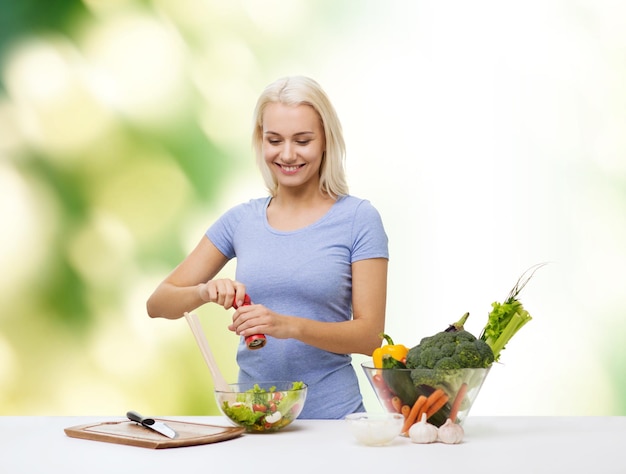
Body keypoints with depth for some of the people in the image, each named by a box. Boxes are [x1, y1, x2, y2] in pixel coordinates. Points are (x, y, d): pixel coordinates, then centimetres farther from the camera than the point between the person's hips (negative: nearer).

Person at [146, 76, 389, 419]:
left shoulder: (359, 219, -1)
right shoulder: (240, 220, 8)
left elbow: (370, 335, -4)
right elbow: (157, 304, 8)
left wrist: (290, 326, -19)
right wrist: (205, 291, -12)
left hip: (331, 415, -2)